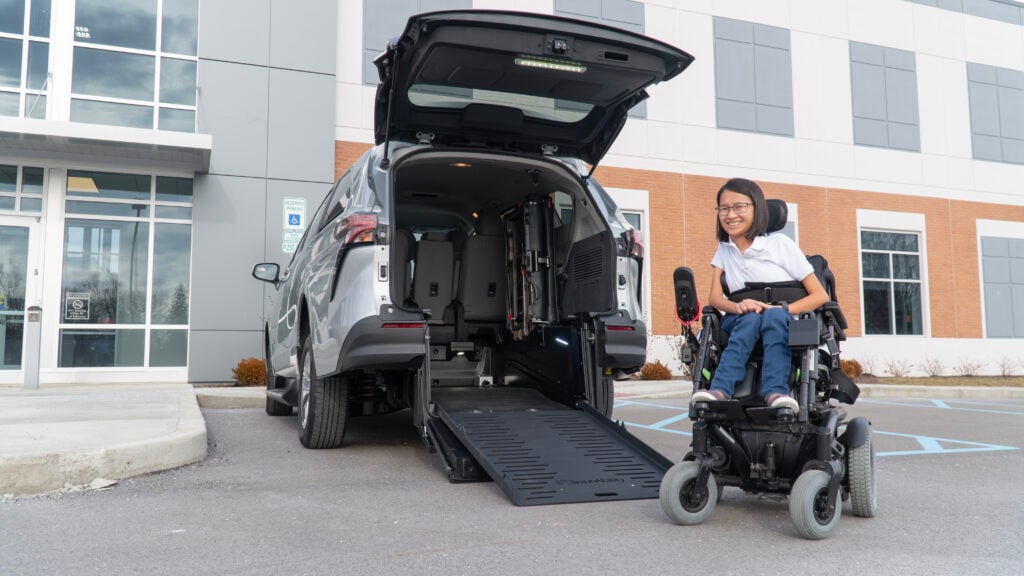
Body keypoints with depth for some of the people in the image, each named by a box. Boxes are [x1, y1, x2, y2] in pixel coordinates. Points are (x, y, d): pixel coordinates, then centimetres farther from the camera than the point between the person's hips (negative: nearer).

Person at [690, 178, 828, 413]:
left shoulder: (780, 244, 0)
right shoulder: (724, 250, 11)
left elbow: (820, 295, -3)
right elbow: (714, 297, 0)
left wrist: (782, 309, -22)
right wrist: (737, 306, -24)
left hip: (785, 325, -2)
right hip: (742, 324, 2)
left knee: (774, 316, -35)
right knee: (751, 317, -32)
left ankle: (776, 391, -49)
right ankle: (721, 390, -48)